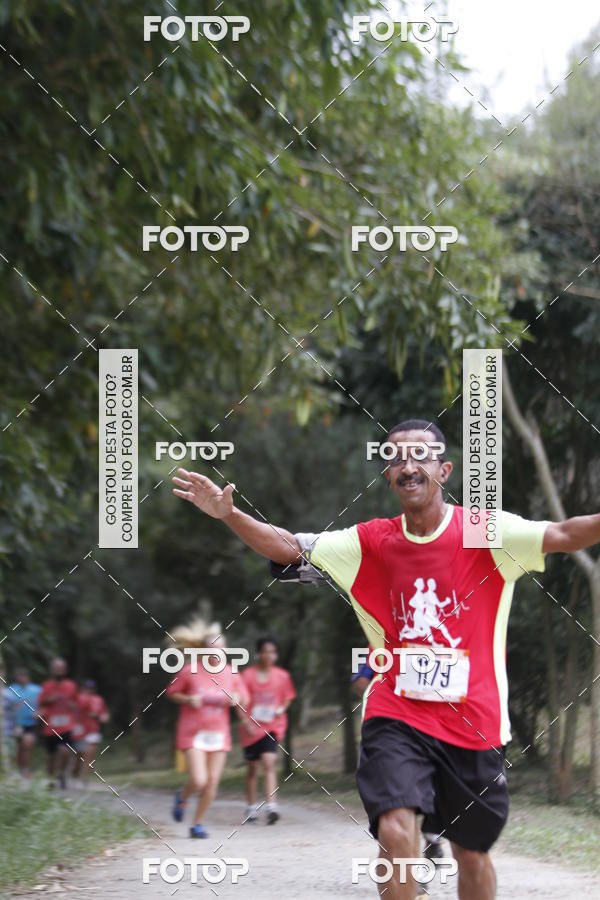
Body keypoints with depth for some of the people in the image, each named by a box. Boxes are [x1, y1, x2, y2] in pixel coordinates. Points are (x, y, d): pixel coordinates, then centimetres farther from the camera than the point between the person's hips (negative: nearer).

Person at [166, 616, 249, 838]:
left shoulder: (231, 673, 2)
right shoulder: (189, 671, -7)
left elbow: (244, 698, 13)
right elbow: (171, 692, 4)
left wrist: (237, 699, -10)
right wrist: (188, 700, -14)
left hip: (219, 734, 4)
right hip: (192, 734, -4)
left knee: (212, 782, 1)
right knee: (198, 781, -14)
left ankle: (198, 824, 17)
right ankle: (182, 797, 21)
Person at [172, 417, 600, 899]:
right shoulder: (371, 542, 2)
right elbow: (289, 547, 0)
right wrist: (229, 514, -15)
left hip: (474, 723, 0)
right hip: (395, 716, 1)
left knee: (473, 854, 10)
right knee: (395, 829, -22)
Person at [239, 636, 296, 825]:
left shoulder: (282, 676, 2)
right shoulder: (248, 675, -3)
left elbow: (288, 698, 14)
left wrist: (281, 709, -6)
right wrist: (245, 721, -13)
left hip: (273, 726, -1)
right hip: (251, 728, 1)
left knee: (269, 763, -18)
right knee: (252, 767, 11)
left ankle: (271, 806, -25)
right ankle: (251, 808, 25)